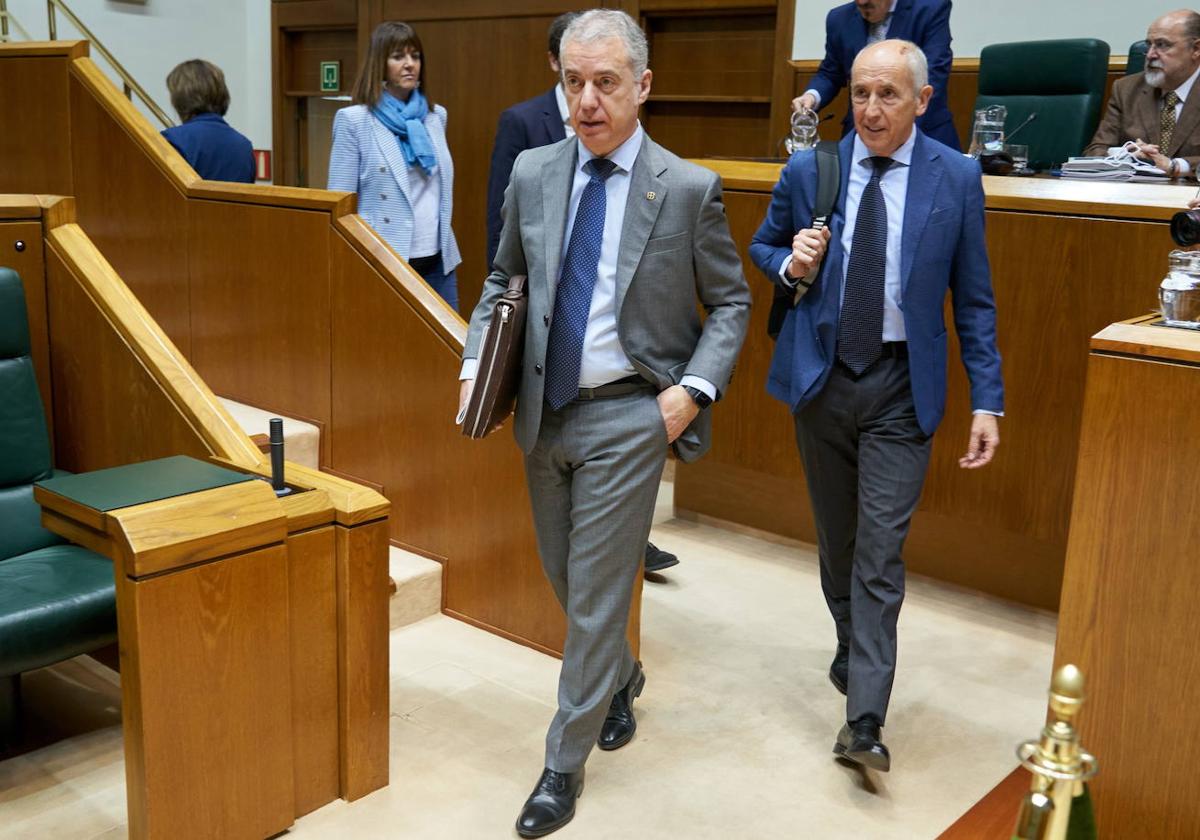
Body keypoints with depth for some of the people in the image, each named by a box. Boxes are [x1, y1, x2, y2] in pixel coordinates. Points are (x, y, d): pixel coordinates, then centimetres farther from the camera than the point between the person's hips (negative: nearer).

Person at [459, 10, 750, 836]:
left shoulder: (689, 188, -9)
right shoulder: (532, 173, 2)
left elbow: (731, 303, -1)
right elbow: (503, 282, 14)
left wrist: (695, 388, -13)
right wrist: (477, 362, 1)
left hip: (626, 417, -4)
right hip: (545, 410, 5)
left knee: (596, 593, 1)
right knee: (567, 578, 18)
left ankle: (565, 766, 18)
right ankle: (621, 676, 47)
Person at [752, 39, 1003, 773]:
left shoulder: (956, 178, -4)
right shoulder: (808, 172, 0)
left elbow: (974, 297, 0)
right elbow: (762, 247, 15)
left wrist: (988, 401, -4)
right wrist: (792, 264, -9)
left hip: (901, 388, -2)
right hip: (820, 379, 3)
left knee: (881, 550, -7)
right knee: (836, 538, 16)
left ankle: (864, 720, -4)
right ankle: (853, 648, 40)